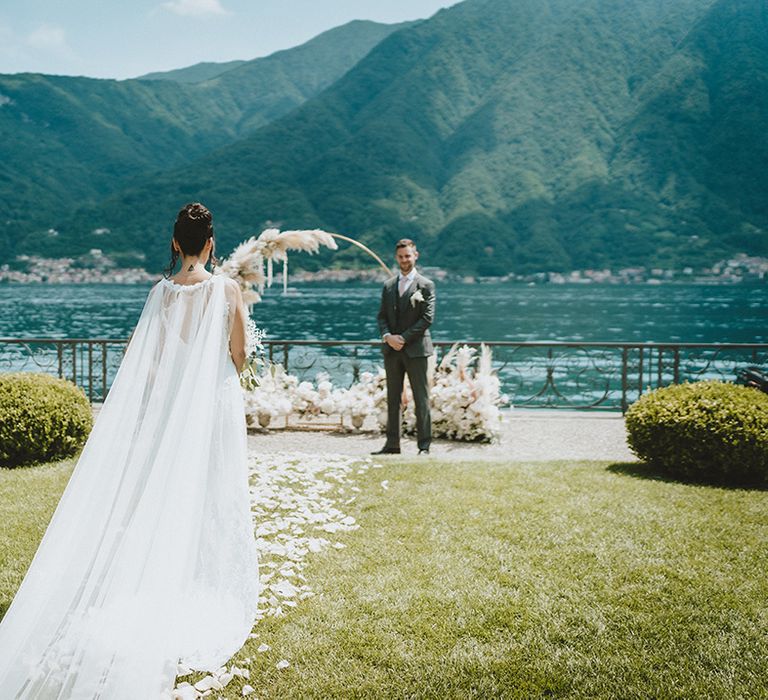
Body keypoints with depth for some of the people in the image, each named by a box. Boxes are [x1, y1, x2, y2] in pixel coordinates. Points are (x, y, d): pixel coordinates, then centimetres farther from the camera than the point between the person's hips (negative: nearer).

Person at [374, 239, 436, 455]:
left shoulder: (426, 285, -1)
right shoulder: (388, 286, 15)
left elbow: (427, 318, -8)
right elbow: (382, 316, 12)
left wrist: (404, 338, -13)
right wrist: (387, 336, -7)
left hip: (416, 349, -5)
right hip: (392, 349, 5)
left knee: (421, 399, -3)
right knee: (393, 398, 7)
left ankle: (424, 445, 1)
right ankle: (392, 444, 12)